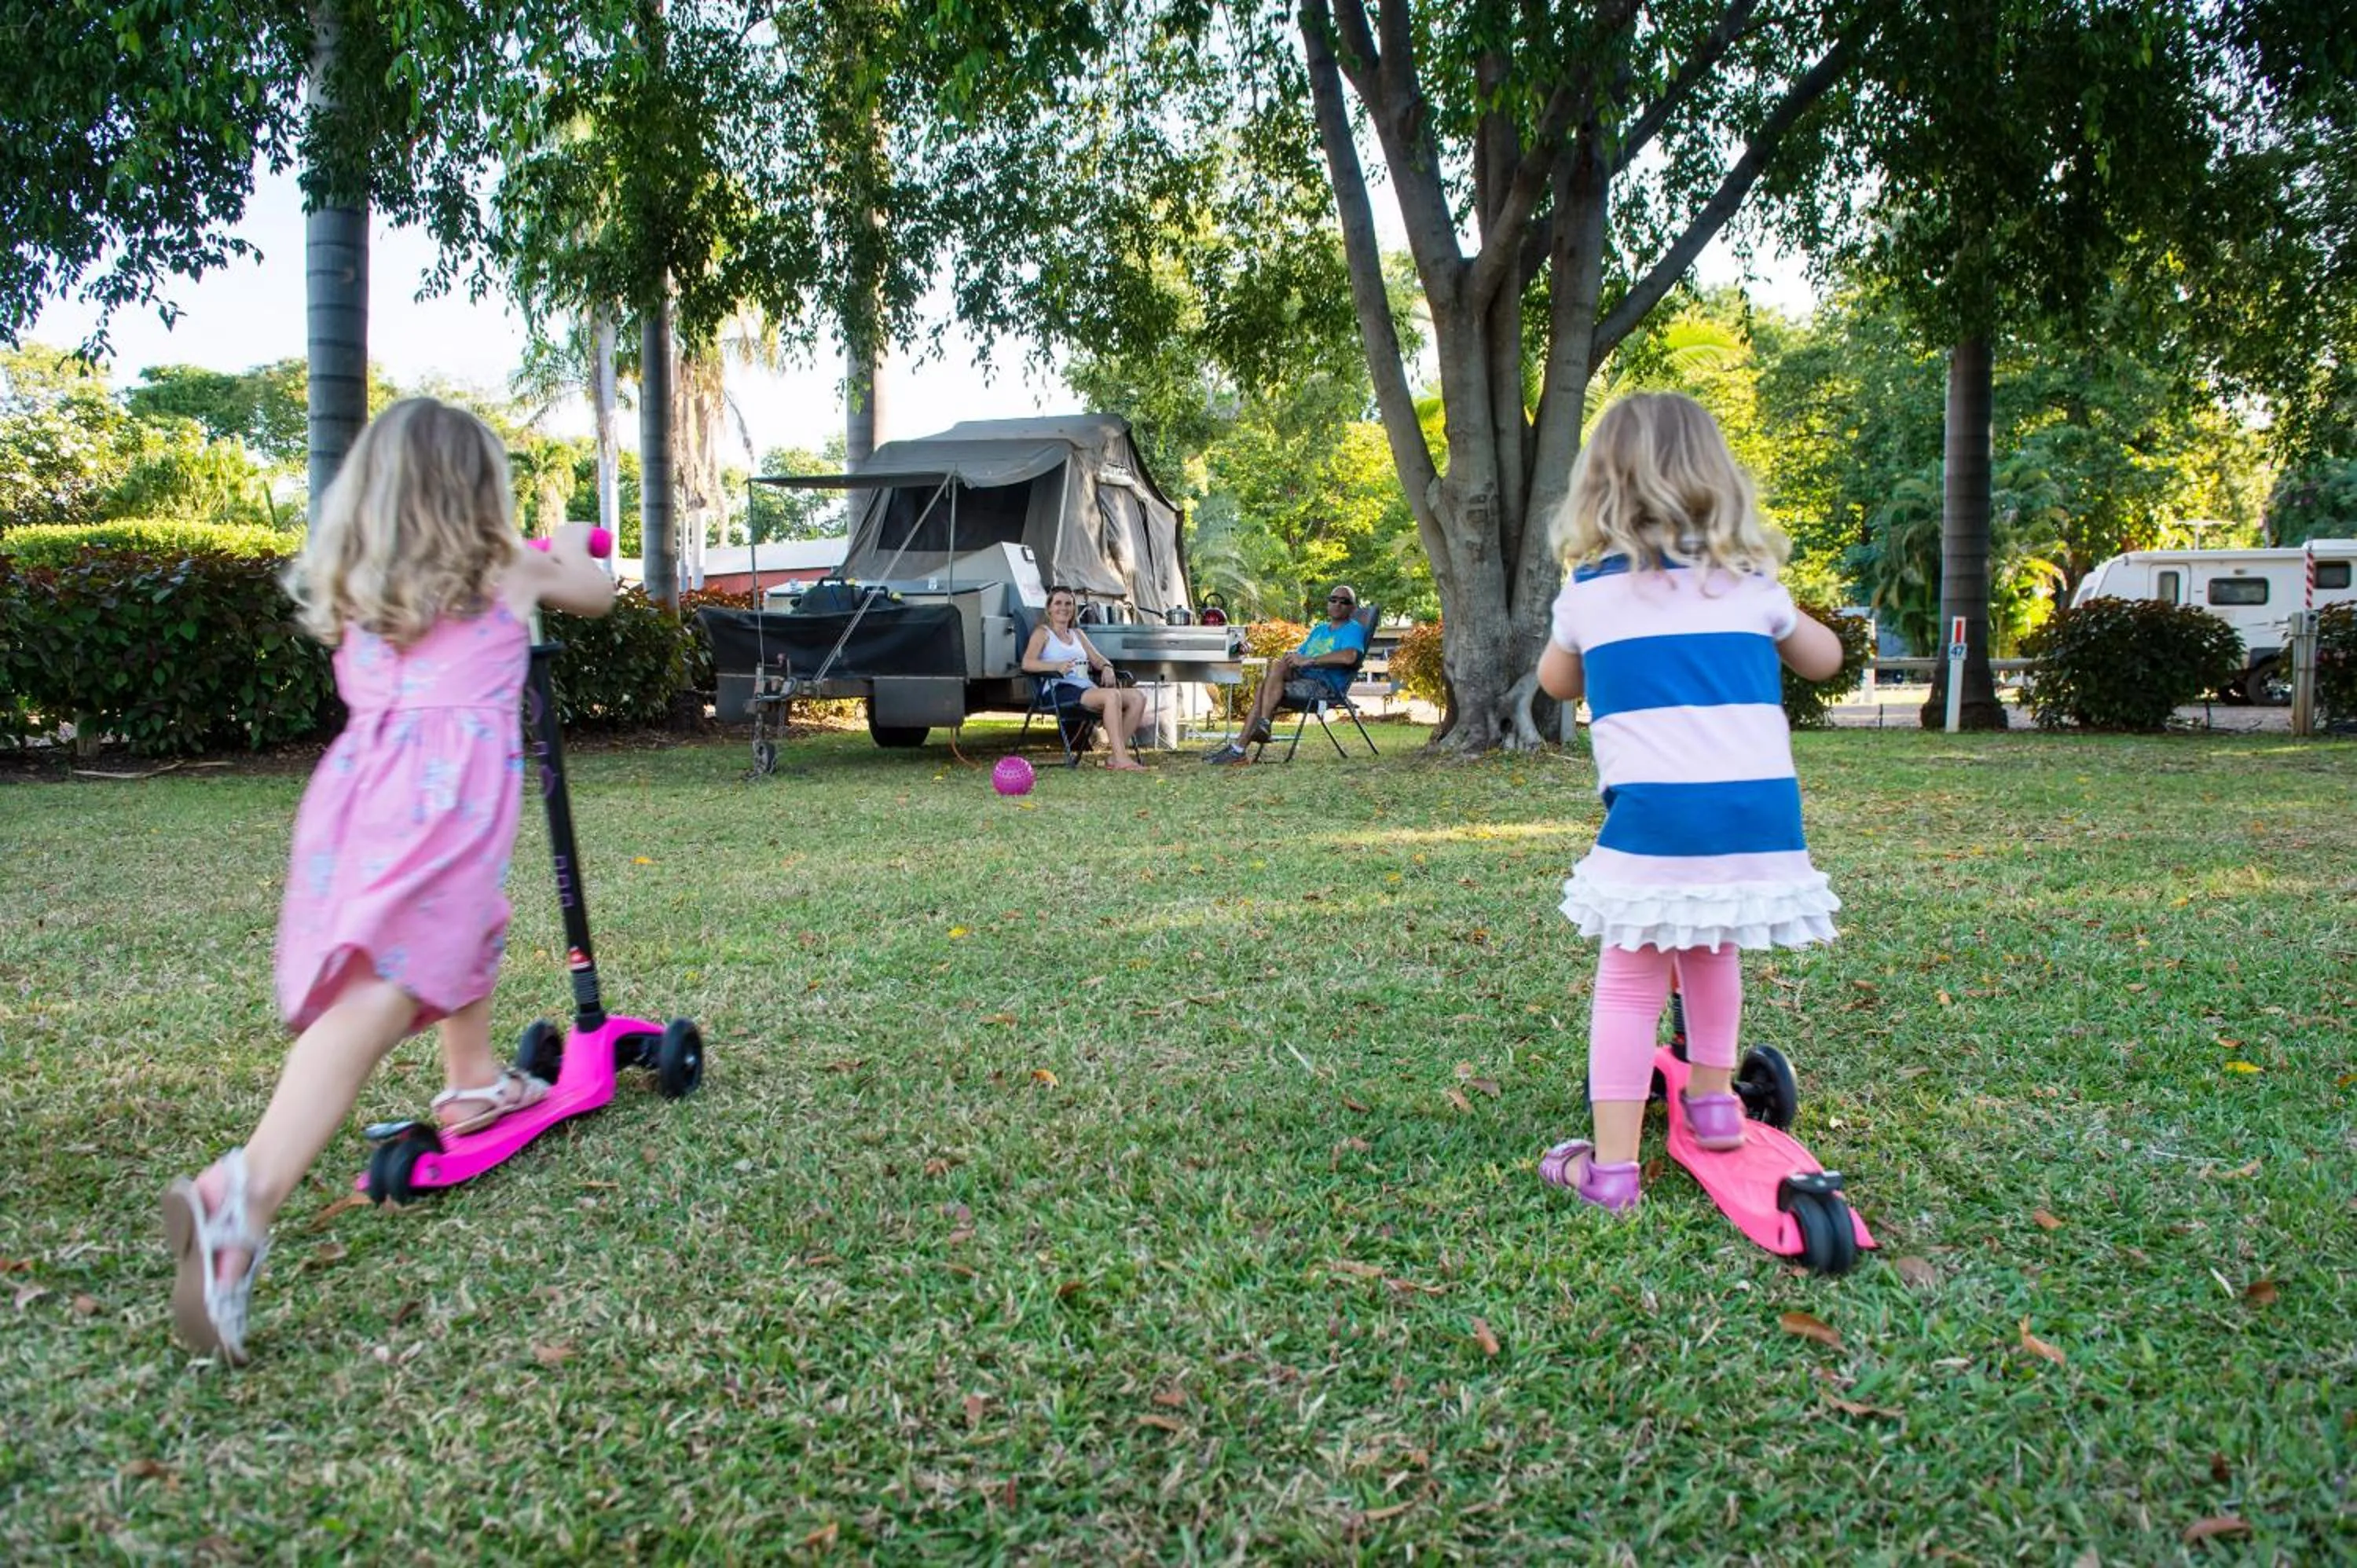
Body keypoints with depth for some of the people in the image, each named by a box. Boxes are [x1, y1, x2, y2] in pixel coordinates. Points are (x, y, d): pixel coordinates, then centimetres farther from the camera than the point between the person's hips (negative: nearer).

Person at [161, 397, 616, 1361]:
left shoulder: (353, 586, 20)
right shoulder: (510, 570, 14)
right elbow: (598, 592, 33)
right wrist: (572, 550, 56)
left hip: (358, 783, 6)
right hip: (448, 790, -6)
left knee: (466, 923, 33)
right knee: (380, 995, -20)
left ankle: (472, 1084, 48)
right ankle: (242, 1196, -39)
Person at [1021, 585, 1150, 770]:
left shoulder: (1078, 634, 30)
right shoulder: (1043, 632, 9)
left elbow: (1097, 658, 22)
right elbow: (1027, 663, -8)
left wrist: (1107, 667, -4)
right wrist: (1057, 666, -26)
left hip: (1088, 689, 7)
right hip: (1062, 691, -7)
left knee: (1137, 697, -15)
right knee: (1112, 695, -34)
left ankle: (1115, 757, -20)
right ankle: (1121, 760, -40)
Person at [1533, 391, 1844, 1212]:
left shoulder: (1590, 590, 7)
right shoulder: (1749, 580, 12)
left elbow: (1556, 682, 26)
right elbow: (1823, 659, 29)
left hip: (1654, 817, -3)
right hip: (1761, 813, 3)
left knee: (1629, 986, 7)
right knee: (1711, 951, 28)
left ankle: (1611, 1168, 7)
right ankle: (1713, 1101, 37)